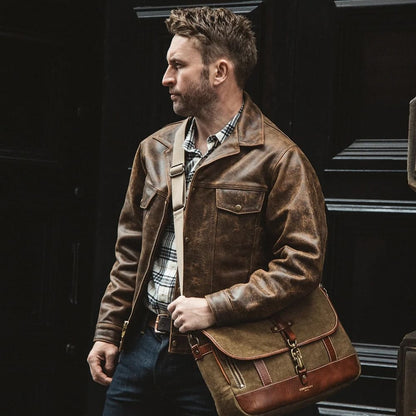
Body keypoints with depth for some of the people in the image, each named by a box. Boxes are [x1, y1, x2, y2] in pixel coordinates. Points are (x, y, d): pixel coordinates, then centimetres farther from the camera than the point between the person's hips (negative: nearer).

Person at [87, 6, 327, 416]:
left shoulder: (278, 160, -10)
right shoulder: (155, 151, 11)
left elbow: (302, 263, -15)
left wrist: (215, 309, -19)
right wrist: (107, 331, 10)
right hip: (139, 346, 6)